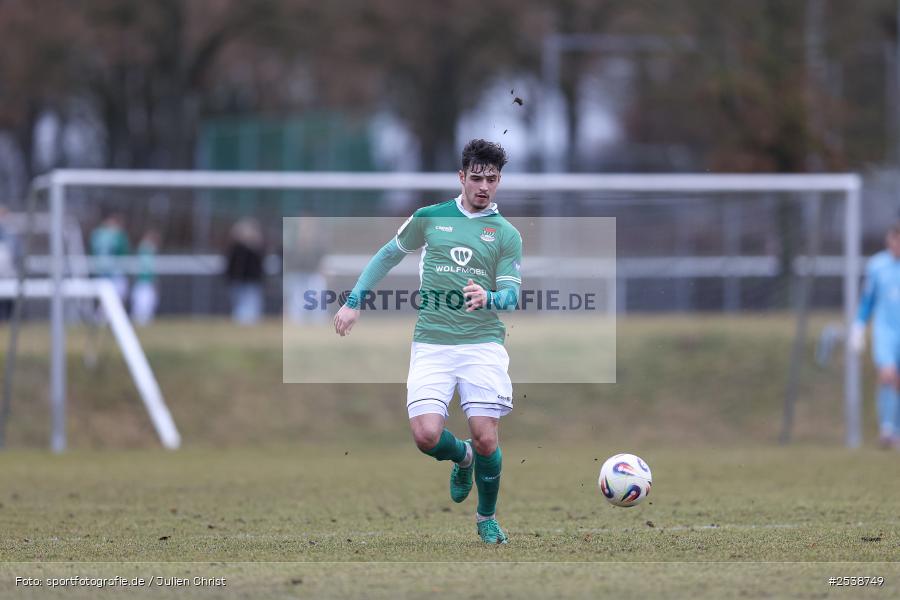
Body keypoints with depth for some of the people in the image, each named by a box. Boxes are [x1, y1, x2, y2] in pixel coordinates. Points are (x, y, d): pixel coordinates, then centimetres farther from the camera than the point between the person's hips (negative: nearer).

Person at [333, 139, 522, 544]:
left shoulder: (506, 234, 5)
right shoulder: (430, 218, 9)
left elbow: (512, 294, -2)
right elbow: (389, 255, 22)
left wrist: (489, 298, -25)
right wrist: (355, 301, 18)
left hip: (483, 343, -1)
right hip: (432, 343, 1)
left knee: (486, 438, -11)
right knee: (427, 436, -15)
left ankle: (487, 518, 16)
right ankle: (462, 457, 22)